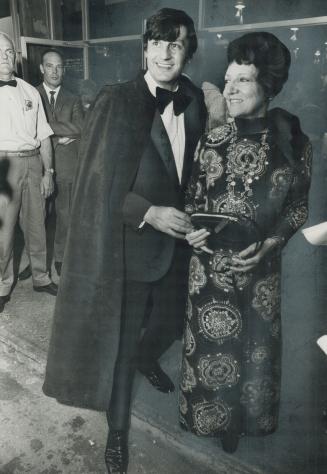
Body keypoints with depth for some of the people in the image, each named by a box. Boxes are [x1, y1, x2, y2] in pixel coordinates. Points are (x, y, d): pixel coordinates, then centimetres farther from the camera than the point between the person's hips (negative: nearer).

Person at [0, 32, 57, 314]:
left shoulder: (30, 92, 12)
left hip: (33, 162, 4)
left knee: (36, 224, 11)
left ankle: (41, 277, 27)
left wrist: (48, 171, 7)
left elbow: (43, 135, 12)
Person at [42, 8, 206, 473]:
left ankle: (147, 360, 60)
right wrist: (151, 214, -20)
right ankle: (118, 430, 34)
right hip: (132, 242, -5)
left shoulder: (193, 101, 2)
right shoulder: (117, 101, -14)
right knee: (123, 340, 8)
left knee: (172, 321, 23)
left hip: (176, 237, 6)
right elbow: (101, 183, -14)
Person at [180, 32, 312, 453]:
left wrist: (268, 244, -13)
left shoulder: (294, 143, -6)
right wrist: (192, 230, -16)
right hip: (211, 263, 0)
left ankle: (242, 418, 44)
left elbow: (299, 207, 1)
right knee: (211, 344, 11)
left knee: (255, 345, 16)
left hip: (260, 265, 1)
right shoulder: (212, 142, -4)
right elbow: (193, 200, 4)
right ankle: (209, 414, 39)